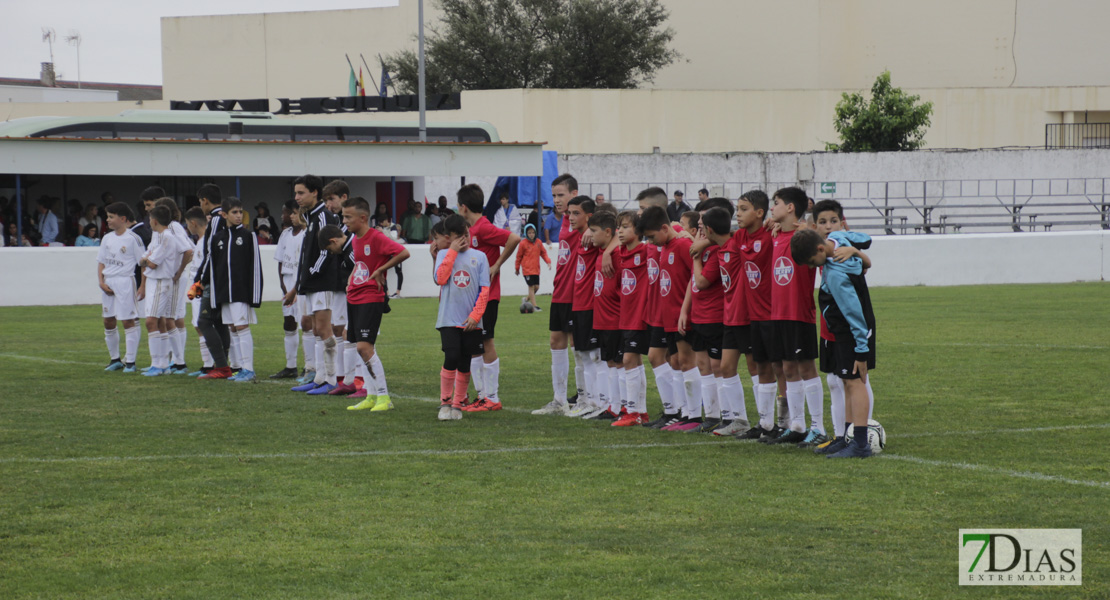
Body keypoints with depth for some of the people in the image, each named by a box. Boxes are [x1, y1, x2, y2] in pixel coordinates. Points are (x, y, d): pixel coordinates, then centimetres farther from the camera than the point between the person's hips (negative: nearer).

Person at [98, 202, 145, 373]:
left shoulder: (132, 239, -7)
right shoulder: (107, 239, 11)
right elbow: (101, 262, 14)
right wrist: (101, 282, -1)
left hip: (124, 281, -7)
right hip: (108, 283, 7)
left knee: (128, 321, -6)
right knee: (109, 322, 9)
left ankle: (130, 361, -2)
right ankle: (115, 359, 21)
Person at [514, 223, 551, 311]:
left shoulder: (538, 242, 5)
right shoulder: (523, 243, -7)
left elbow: (543, 253, 14)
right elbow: (519, 257, 2)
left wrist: (548, 262, 0)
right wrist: (517, 268, 8)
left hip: (536, 269, 5)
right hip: (527, 270, -5)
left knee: (536, 287, 6)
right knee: (531, 287, -6)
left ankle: (527, 300, 29)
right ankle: (534, 306, -3)